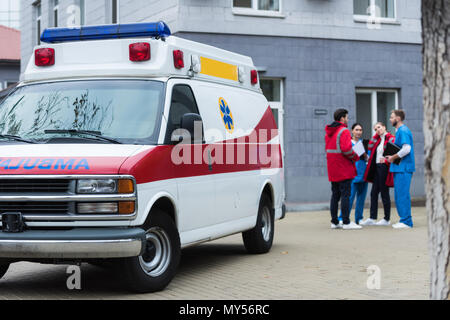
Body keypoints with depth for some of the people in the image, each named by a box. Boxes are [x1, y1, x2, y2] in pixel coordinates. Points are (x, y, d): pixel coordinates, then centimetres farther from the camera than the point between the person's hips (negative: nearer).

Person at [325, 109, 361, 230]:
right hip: (344, 169, -8)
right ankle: (346, 222, -7)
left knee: (335, 195, 12)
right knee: (345, 195, -6)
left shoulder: (328, 132, 15)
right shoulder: (344, 131, -12)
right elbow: (346, 149, -22)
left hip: (332, 170, 8)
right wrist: (356, 157, -7)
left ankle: (334, 222, 15)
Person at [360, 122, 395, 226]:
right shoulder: (378, 139, 16)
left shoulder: (391, 138, -9)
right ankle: (372, 218, 10)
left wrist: (386, 160, -24)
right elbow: (370, 147, 9)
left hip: (384, 167, -8)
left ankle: (387, 219, 7)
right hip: (377, 167, 8)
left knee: (384, 193, -2)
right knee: (374, 193, 7)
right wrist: (376, 135, 8)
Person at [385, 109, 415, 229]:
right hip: (399, 168, 10)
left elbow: (406, 148, -23)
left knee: (402, 194, -8)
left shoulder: (403, 131, -13)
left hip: (403, 168, -10)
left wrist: (393, 157, -13)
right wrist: (392, 157, 13)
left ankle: (406, 221, -5)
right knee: (399, 194, 12)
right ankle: (404, 220, 17)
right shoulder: (400, 131, 19)